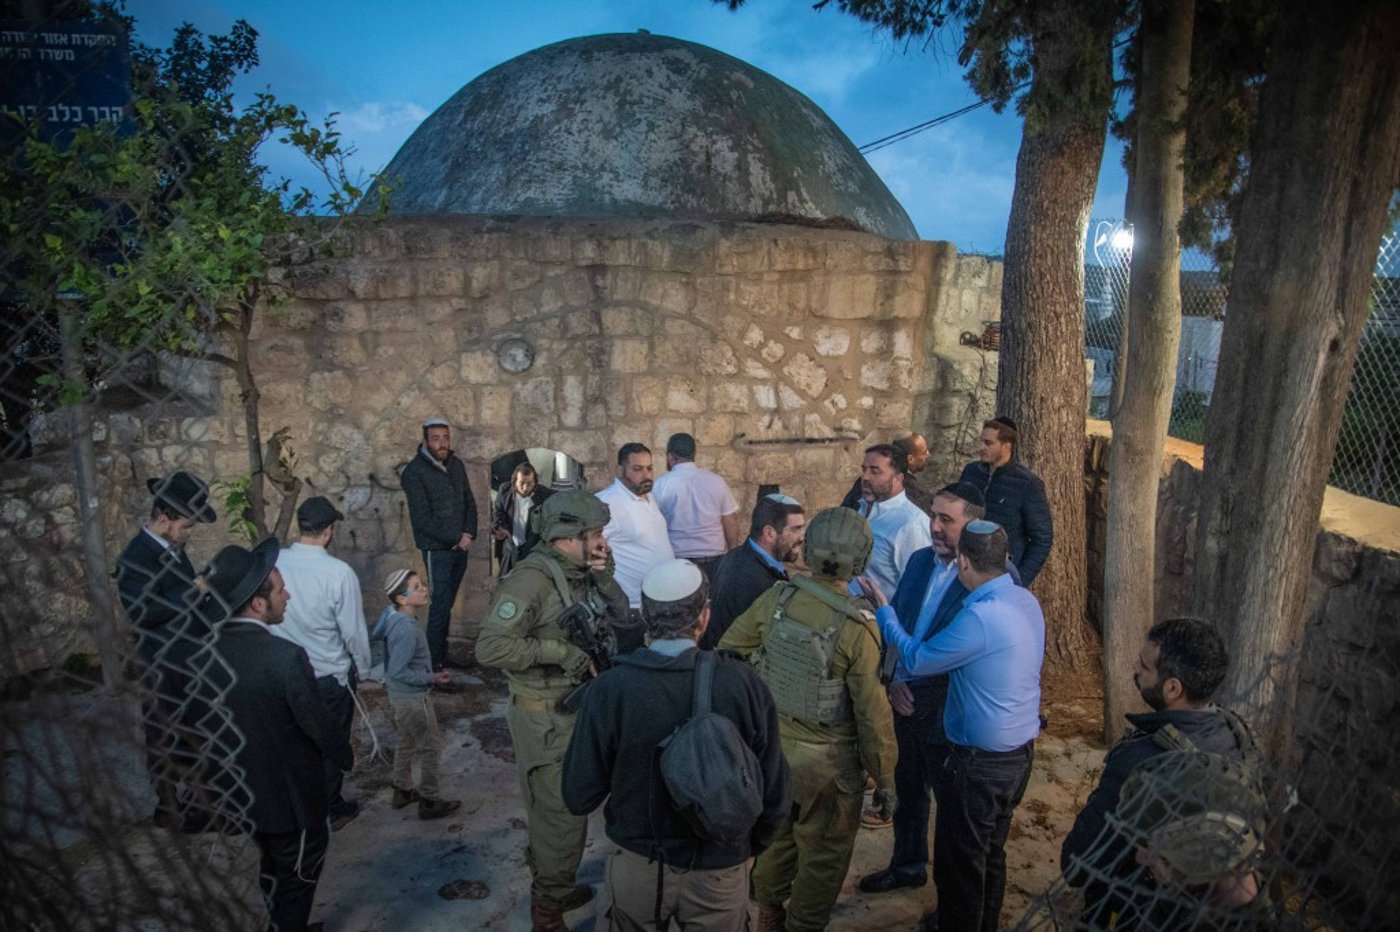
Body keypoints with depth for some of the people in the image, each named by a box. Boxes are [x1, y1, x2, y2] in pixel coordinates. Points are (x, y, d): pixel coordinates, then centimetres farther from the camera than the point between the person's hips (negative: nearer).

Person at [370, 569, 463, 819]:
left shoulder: (393, 615, -2)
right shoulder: (407, 630, -30)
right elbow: (398, 671, -28)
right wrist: (431, 678, -18)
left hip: (398, 695, 9)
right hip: (412, 699, -9)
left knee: (407, 742, 24)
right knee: (430, 747, 6)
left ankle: (402, 791, 39)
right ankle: (429, 802, 17)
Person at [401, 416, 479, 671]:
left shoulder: (456, 464, 6)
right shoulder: (414, 472, -12)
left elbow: (469, 501, 11)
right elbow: (423, 518, -15)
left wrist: (469, 534, -4)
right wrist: (456, 538, -13)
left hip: (460, 546, 6)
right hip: (437, 549, -5)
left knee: (447, 603, 11)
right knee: (440, 604, -7)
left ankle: (443, 654, 21)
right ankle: (434, 662, 1)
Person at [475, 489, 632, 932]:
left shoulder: (579, 575, 3)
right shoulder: (531, 580, -23)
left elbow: (621, 618, 10)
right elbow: (491, 647, -30)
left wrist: (605, 578, -7)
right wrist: (561, 652, -27)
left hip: (577, 711, 8)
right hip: (546, 720, -8)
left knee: (556, 812, 23)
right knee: (561, 818, 2)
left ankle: (551, 890, 41)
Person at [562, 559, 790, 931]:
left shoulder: (611, 688, -20)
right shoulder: (744, 683, -18)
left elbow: (579, 797, -12)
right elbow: (774, 794, -9)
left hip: (637, 868, 0)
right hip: (720, 872, 0)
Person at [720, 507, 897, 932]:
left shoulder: (776, 598, -13)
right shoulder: (858, 629, -25)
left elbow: (728, 650, -2)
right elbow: (873, 713, -18)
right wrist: (884, 777, -4)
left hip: (772, 743, 5)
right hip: (826, 759, -5)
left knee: (780, 832, 28)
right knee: (824, 854, 19)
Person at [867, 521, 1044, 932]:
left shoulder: (980, 617, -29)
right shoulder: (1026, 600, -2)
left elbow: (917, 660, -15)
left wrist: (883, 610, -4)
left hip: (980, 761, -9)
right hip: (1020, 751, 9)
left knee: (959, 860, 12)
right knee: (991, 851, 27)